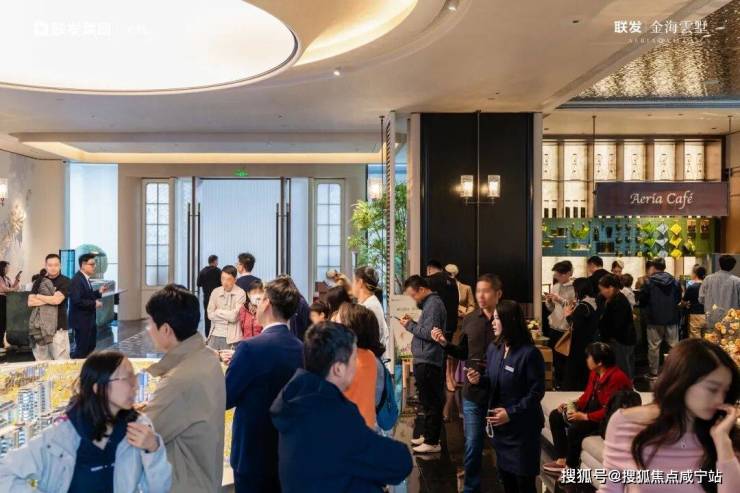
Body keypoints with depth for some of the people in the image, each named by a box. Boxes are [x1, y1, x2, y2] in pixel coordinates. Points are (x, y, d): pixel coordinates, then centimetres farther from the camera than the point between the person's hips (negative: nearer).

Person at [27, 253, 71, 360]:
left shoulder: (65, 281, -2)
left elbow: (56, 300, -15)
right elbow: (30, 302, 1)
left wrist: (38, 296, -1)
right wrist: (49, 300, -11)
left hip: (59, 326, -4)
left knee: (61, 360, -6)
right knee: (41, 360, 9)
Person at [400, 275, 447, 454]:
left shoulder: (433, 304, -15)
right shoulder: (429, 303, 15)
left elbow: (430, 333, -22)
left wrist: (410, 326, -12)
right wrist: (413, 322, 6)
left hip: (428, 362, -10)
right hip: (425, 361, 10)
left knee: (431, 402, -2)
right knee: (428, 401, 18)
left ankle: (432, 442, 5)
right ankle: (427, 435, 29)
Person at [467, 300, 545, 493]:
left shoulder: (529, 353, -19)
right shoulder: (493, 349, 3)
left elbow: (536, 392, -19)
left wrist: (511, 413, -23)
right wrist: (479, 379, -9)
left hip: (523, 427, -7)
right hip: (499, 424, 7)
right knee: (504, 474, 18)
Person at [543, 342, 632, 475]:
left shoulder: (617, 378, -25)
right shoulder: (595, 373, 2)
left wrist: (585, 417, -29)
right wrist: (573, 405, -3)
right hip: (592, 410, 10)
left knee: (575, 429, -31)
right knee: (555, 416, 4)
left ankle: (571, 468, -9)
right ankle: (561, 459, 3)